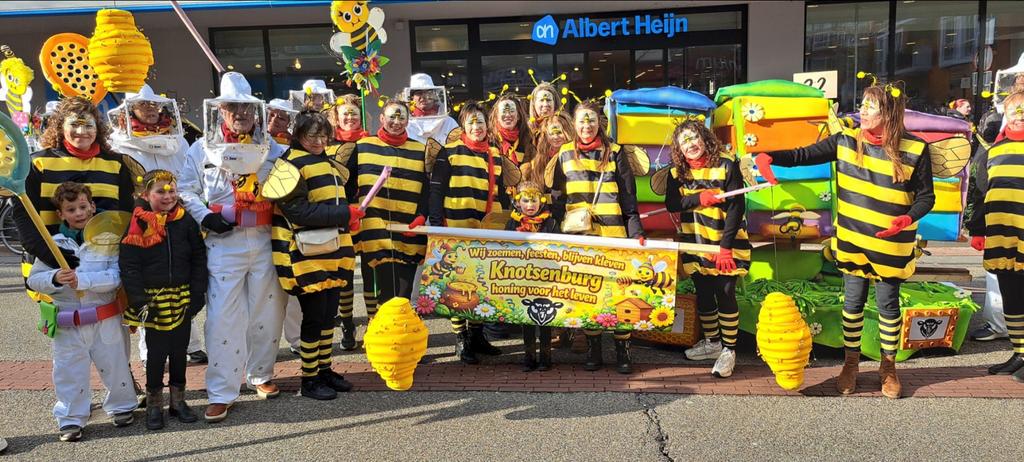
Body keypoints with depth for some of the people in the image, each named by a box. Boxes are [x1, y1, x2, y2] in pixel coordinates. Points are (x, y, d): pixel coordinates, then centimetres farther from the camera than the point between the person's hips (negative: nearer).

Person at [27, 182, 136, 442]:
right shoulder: (52, 243, 0)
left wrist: (82, 280, -24)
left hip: (106, 320, -1)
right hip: (67, 323, 1)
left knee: (114, 367, 12)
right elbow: (33, 279, 1)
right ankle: (71, 419, 23)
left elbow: (115, 278, -14)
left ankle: (122, 407, 32)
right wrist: (55, 278, -19)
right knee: (70, 372, 8)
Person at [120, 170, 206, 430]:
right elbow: (128, 266, -8)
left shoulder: (186, 222, 1)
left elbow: (199, 259, 4)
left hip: (182, 298, 3)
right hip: (154, 300, -2)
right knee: (156, 351, 4)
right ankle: (154, 403, 19)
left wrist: (198, 293, -3)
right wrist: (140, 300, -13)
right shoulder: (138, 225, -6)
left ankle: (178, 399, 26)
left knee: (180, 350, 11)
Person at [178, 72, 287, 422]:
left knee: (267, 311, 10)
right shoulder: (203, 148, 3)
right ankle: (221, 393, 4)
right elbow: (185, 189, 5)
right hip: (223, 241, -2)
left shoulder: (271, 149, 8)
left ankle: (260, 375, 29)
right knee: (223, 316, -5)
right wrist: (204, 216, -9)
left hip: (264, 239, 3)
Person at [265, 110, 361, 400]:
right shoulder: (291, 165, -11)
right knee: (314, 317, -1)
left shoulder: (326, 164, 19)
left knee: (329, 314, 14)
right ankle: (309, 380, 12)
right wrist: (344, 214, -22)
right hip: (306, 256, -8)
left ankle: (325, 370, 27)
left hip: (332, 253, 8)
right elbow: (299, 211, -21)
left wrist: (348, 217, 7)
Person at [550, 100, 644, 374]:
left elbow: (629, 198, 4)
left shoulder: (614, 153, 6)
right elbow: (557, 198, 13)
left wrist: (636, 232, -5)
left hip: (613, 234, -1)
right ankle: (594, 351, 16)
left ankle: (622, 351, 9)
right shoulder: (565, 154, 11)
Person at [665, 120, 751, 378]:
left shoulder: (727, 164, -13)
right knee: (703, 294, 14)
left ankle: (729, 350, 11)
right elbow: (671, 204, -6)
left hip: (725, 244, -5)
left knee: (725, 294, -2)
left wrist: (726, 246, -20)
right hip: (695, 244, 5)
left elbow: (736, 206, -16)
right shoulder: (677, 171, 1)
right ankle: (711, 342, 31)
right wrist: (700, 198, -22)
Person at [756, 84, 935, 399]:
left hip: (891, 247, -2)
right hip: (852, 242, 2)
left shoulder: (914, 151, -12)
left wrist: (908, 218, -25)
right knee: (853, 303, 12)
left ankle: (888, 365, 30)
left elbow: (926, 196, -6)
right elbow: (805, 155, -8)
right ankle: (851, 362, 29)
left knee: (888, 305, 11)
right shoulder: (846, 141, -5)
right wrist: (769, 157, -24)